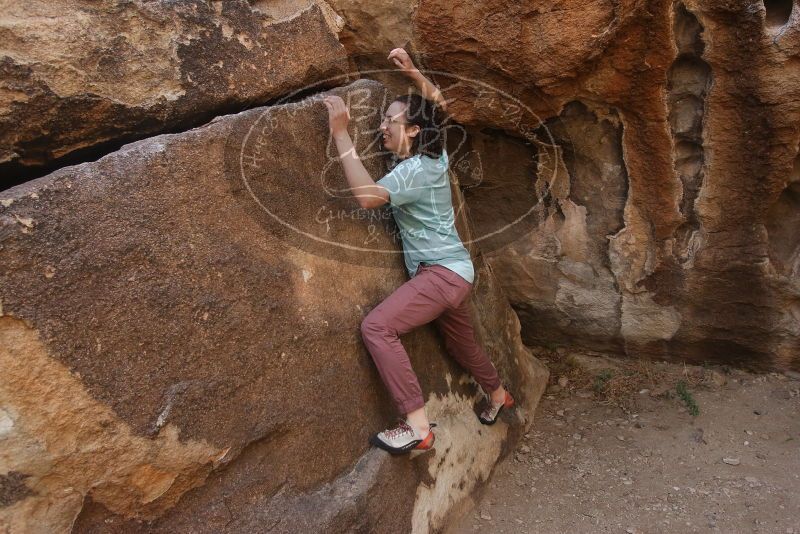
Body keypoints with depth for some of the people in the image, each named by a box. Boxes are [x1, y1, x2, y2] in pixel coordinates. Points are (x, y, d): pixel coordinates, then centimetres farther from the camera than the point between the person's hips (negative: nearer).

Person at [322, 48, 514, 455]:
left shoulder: (414, 170, -18)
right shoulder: (434, 155, 7)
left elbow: (368, 195, -33)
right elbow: (438, 103, 24)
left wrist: (340, 133, -29)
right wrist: (411, 71, 12)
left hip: (442, 272, -10)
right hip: (454, 272, 10)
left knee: (377, 326, -25)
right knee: (462, 345, 28)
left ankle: (418, 426, -26)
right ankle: (498, 395, 53)